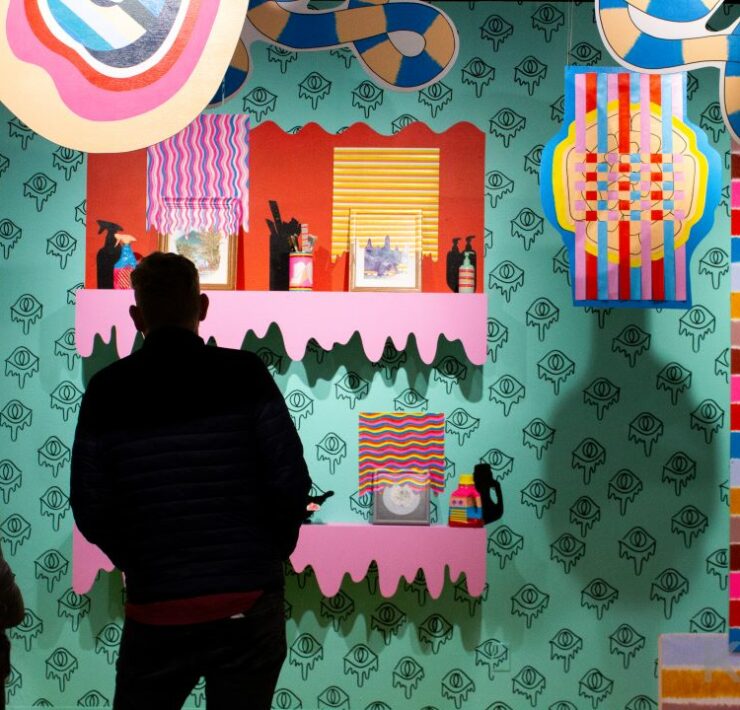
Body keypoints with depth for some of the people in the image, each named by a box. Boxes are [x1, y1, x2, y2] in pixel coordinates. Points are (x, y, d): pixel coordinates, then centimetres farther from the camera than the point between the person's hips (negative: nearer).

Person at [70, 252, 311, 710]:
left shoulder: (107, 392, -4)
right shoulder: (245, 375, -7)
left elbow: (91, 511, -2)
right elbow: (291, 481, -9)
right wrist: (274, 552, 8)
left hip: (155, 609, 1)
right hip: (249, 603, 0)